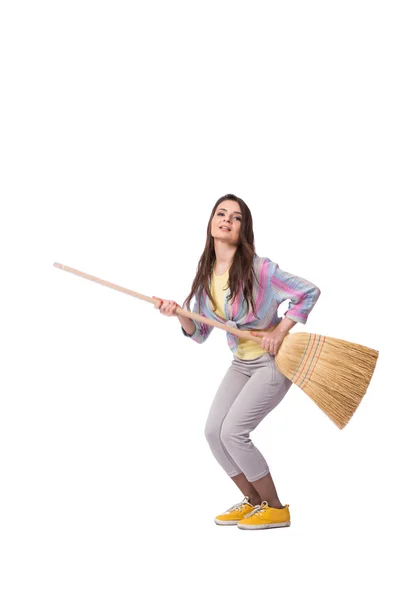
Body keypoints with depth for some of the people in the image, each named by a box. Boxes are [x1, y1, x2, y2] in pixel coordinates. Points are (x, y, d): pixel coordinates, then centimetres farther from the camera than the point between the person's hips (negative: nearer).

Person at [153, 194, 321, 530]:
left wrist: (280, 332, -19)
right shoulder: (205, 275, 1)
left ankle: (275, 509, 5)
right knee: (213, 431, -1)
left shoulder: (259, 269, -20)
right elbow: (200, 333, 4)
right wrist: (180, 315, -15)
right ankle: (253, 501, 18)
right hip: (241, 363, 7)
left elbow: (309, 292, -15)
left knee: (233, 431, -14)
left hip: (273, 361, -7)